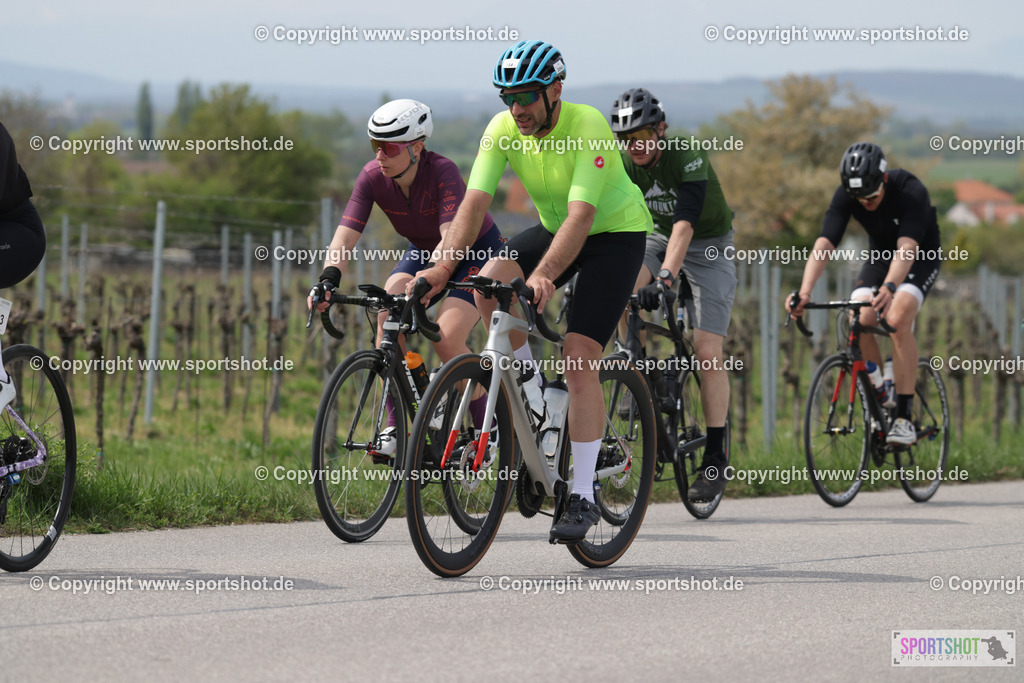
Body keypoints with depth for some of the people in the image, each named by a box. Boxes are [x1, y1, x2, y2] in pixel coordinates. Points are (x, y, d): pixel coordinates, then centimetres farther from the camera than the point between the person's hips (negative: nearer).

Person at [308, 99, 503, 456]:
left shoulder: (443, 172, -32)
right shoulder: (373, 176, -20)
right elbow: (345, 235, -25)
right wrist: (327, 280, -44)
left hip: (477, 252, -5)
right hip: (423, 251, 5)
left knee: (446, 337, -24)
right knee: (388, 317, -22)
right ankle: (397, 426, -14)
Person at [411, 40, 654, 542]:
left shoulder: (587, 127, -31)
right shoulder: (502, 130, -15)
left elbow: (581, 214, -40)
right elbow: (475, 200, -22)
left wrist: (543, 276, -54)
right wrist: (444, 265, -37)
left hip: (616, 232, -5)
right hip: (554, 229, 5)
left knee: (578, 359, -17)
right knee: (488, 285, -25)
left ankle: (583, 497, -11)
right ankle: (530, 391, -2)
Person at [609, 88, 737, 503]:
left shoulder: (688, 157, -29)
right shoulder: (625, 165, -13)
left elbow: (685, 222, -40)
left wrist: (664, 278, -52)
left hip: (709, 245, -4)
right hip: (660, 238, 4)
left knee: (707, 352, -13)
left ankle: (715, 459, -6)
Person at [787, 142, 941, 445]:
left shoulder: (911, 192, -33)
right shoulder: (845, 196, -22)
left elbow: (907, 248, -44)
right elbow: (824, 244, -30)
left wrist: (888, 288, -62)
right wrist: (804, 292, -45)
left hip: (921, 258, -4)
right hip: (879, 257, 4)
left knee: (898, 319, -30)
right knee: (857, 323, -20)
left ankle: (904, 417, -26)